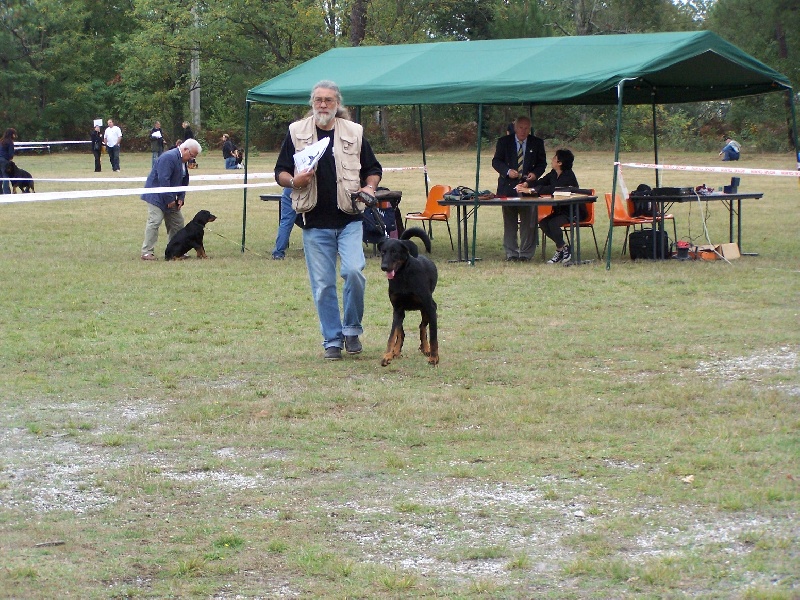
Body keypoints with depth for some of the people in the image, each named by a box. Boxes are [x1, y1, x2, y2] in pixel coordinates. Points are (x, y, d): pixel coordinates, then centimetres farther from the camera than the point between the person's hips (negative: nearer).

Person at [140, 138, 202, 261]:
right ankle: (147, 252, -13)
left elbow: (184, 181, 16)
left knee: (177, 222, 11)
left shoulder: (183, 161, 9)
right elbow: (163, 180, -27)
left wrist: (180, 198, 3)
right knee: (154, 222, -14)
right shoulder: (169, 158, -22)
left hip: (170, 198, 10)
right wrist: (170, 200, -22)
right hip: (157, 196, -10)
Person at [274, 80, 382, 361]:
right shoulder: (297, 132, 6)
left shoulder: (354, 133, 7)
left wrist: (370, 187, -6)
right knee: (322, 284, 1)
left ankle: (352, 329, 3)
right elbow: (280, 173, 10)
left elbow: (373, 170, 15)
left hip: (349, 221, -1)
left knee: (353, 271, -17)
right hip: (315, 223, 1)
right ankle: (332, 340, 12)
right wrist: (294, 181, -12)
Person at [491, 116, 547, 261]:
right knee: (509, 222, 4)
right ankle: (511, 253, 10)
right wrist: (508, 171, -15)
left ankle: (526, 253, 4)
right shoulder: (504, 142, 4)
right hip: (508, 187, 0)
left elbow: (542, 163, 10)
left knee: (528, 222, -2)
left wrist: (535, 173, -10)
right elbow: (496, 161, 3)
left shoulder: (537, 143, 7)